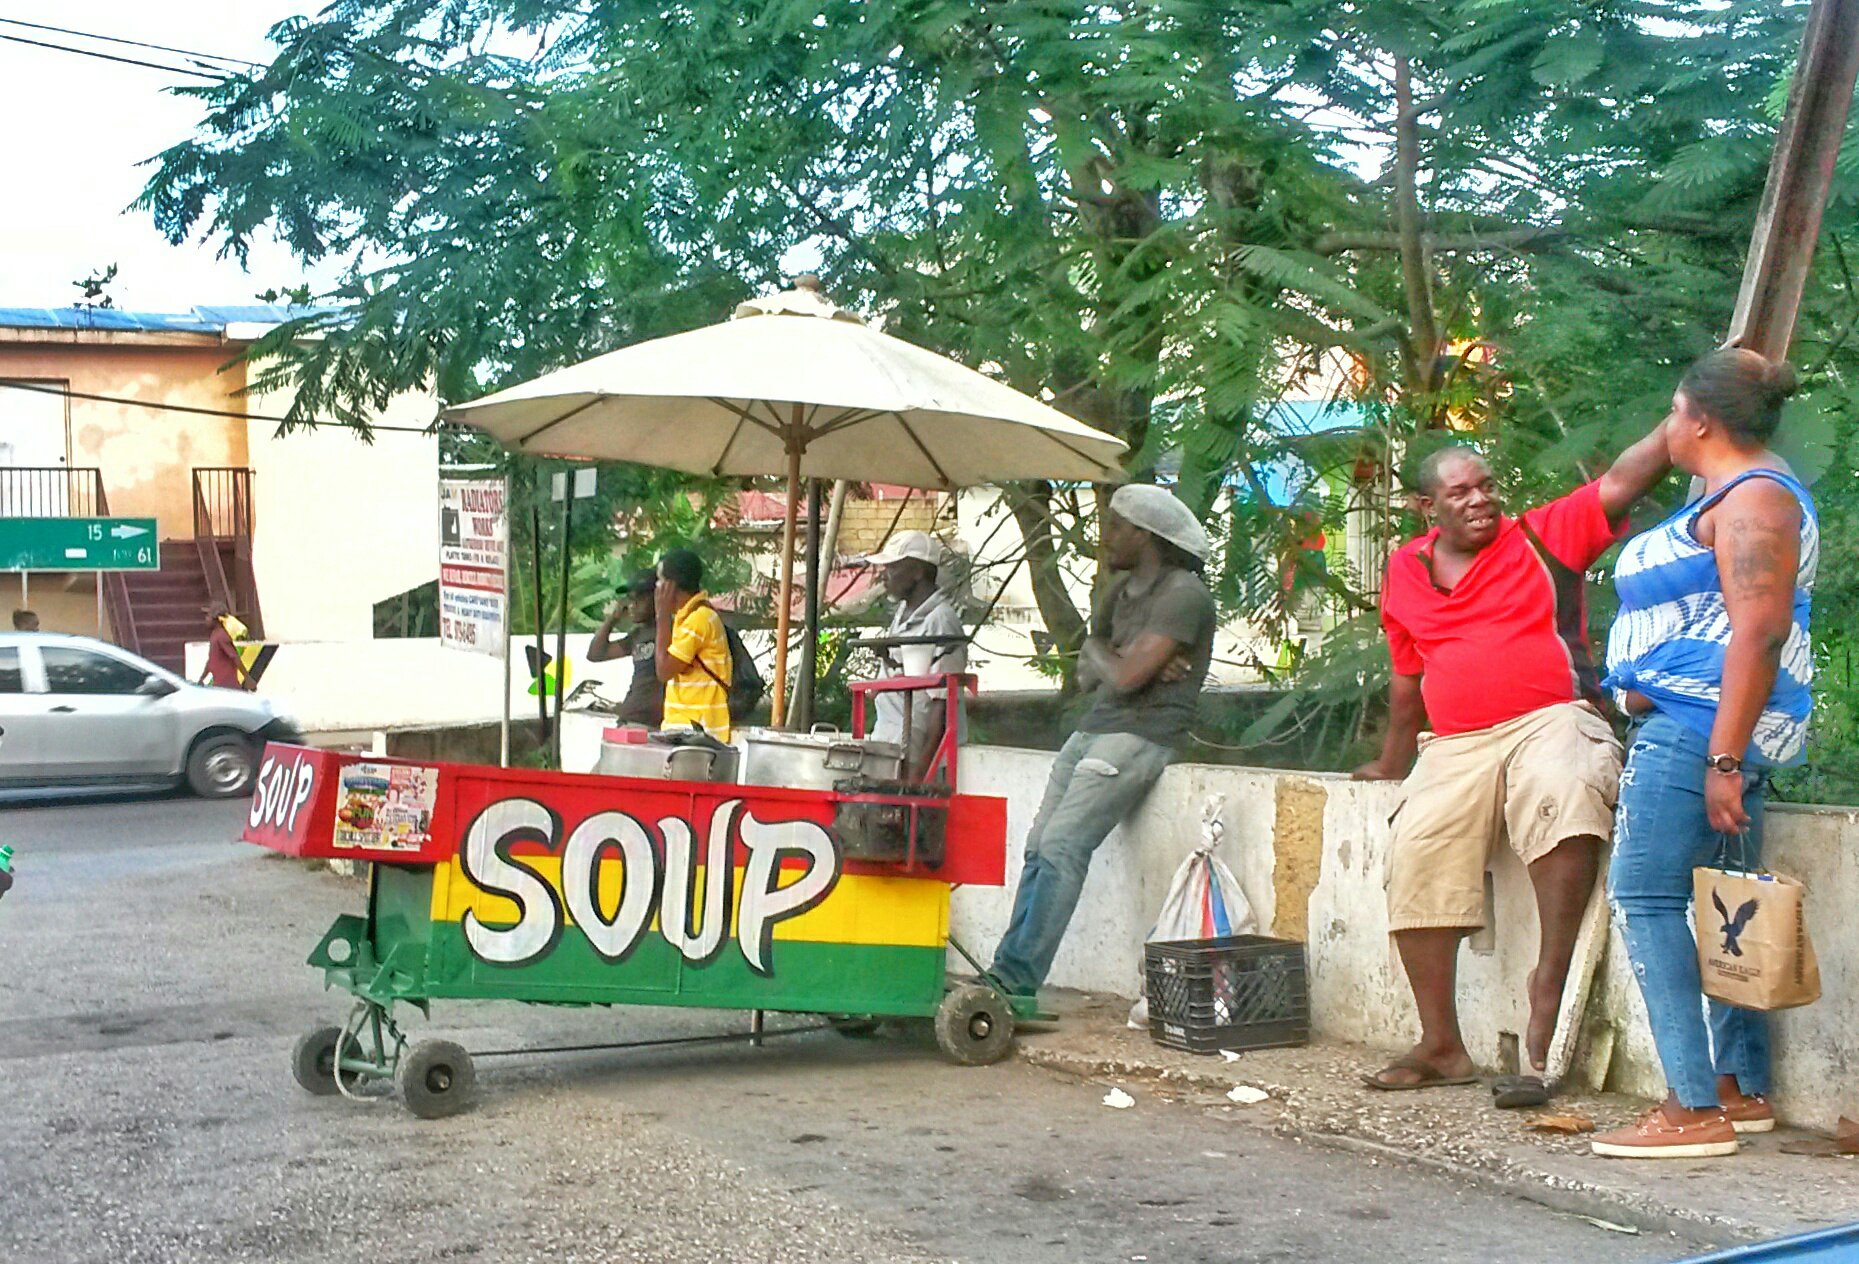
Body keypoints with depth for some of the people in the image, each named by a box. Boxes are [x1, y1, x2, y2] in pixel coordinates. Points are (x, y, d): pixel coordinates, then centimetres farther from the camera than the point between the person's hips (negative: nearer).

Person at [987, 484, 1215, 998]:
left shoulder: (1183, 594, -11)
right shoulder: (1121, 590, 18)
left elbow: (1126, 678, -19)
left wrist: (1099, 652, 3)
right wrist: (1121, 661, -6)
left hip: (1142, 734, -9)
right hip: (1095, 726, 9)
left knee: (1063, 844, -19)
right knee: (1039, 846, 0)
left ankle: (1018, 977, -19)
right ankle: (1011, 970, 2)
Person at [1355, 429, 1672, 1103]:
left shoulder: (1546, 536, 8)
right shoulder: (1405, 574, 17)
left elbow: (1622, 480, -3)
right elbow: (1408, 677, 29)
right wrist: (1390, 763, 37)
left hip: (1553, 720, -4)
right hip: (1455, 745, 4)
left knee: (1563, 796, -38)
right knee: (1415, 854, -17)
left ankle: (1548, 988, -34)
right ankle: (1442, 1045, -7)